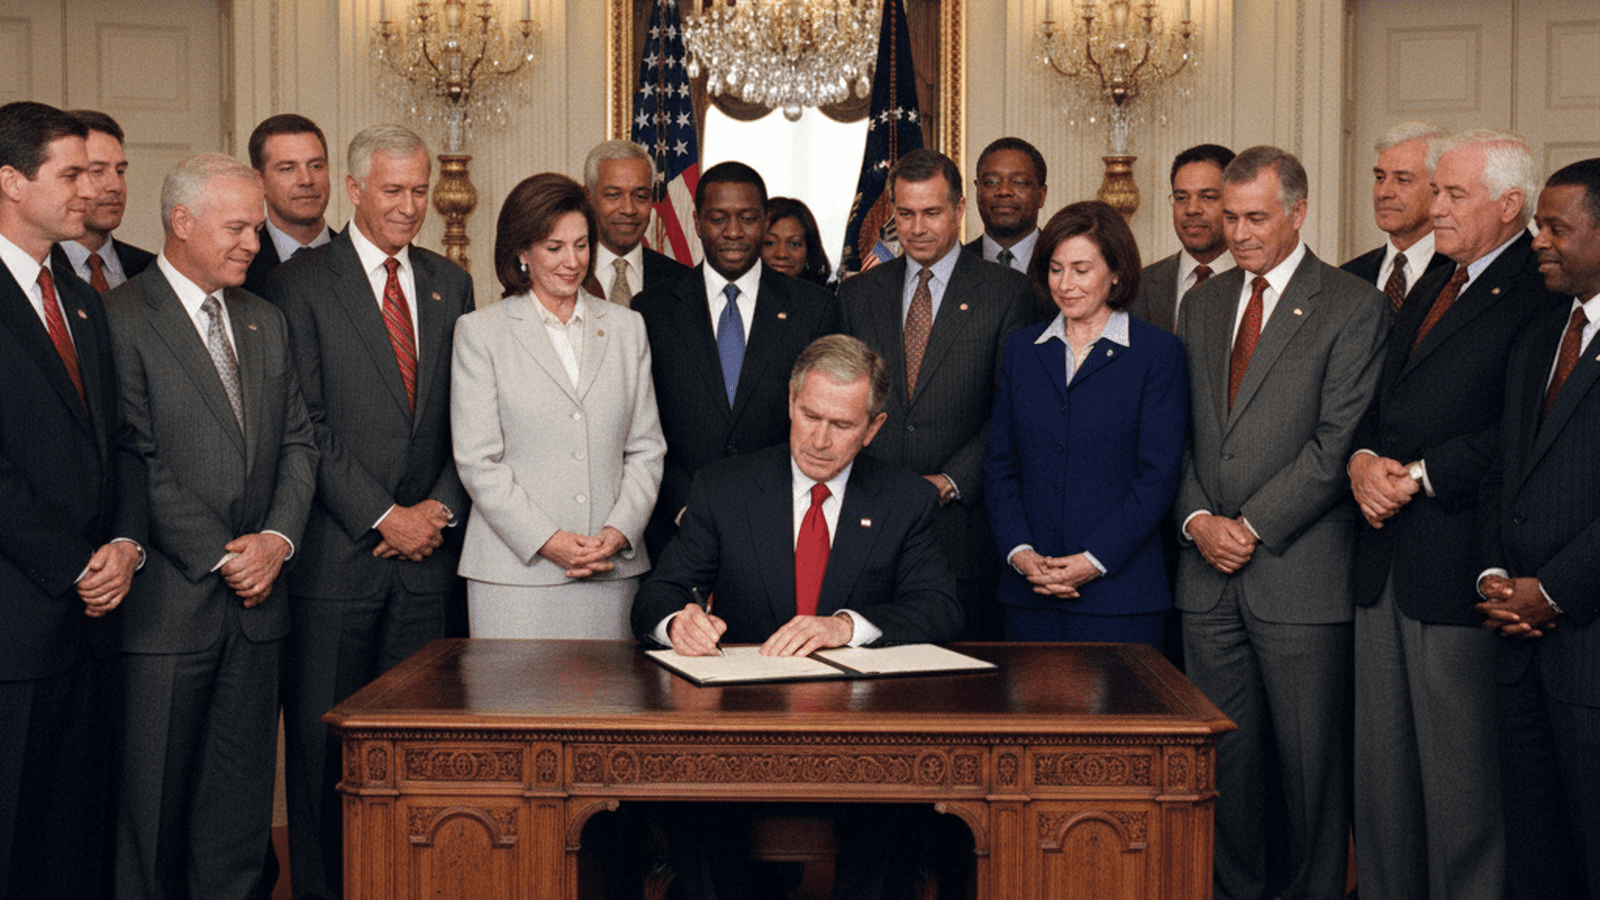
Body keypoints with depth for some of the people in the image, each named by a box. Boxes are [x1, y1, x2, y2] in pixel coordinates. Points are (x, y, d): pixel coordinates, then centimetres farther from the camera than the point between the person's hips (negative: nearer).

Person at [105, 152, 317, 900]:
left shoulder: (265, 321, 14)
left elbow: (297, 441, 12)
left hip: (255, 600, 6)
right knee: (151, 801, 4)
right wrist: (219, 557, -12)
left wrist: (277, 538, -4)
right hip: (167, 607, -6)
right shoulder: (122, 319, -8)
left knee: (240, 799, 11)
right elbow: (137, 463, -13)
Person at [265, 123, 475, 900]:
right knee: (323, 742, 3)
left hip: (428, 552, 4)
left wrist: (441, 508, -3)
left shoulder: (451, 285, 13)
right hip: (337, 552, -4)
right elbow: (307, 426, -8)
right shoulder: (301, 283, -2)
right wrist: (384, 517, -11)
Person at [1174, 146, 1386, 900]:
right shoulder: (1201, 304, 15)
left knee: (1313, 761, 2)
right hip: (1210, 569, 5)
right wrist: (1197, 519, -2)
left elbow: (1338, 442, -10)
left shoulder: (1353, 306, -3)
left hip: (1299, 573, -5)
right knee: (1224, 754, 9)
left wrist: (1253, 527, -12)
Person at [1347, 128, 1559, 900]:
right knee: (1381, 769, 13)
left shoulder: (1541, 293, -10)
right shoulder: (1431, 287, 19)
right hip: (1385, 562, 8)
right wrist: (1364, 459, -2)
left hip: (1458, 565, -8)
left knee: (1463, 774, 1)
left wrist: (1418, 476, -16)